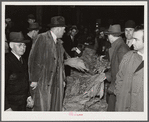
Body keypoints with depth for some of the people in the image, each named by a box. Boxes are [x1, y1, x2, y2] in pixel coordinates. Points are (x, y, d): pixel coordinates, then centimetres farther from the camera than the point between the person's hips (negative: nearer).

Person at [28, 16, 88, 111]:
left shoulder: (59, 42, 14)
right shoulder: (42, 38, -9)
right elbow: (34, 59, -11)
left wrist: (62, 79, 12)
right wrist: (34, 79, -14)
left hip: (57, 82, 7)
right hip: (43, 81, -7)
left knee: (56, 107, 8)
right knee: (42, 107, -5)